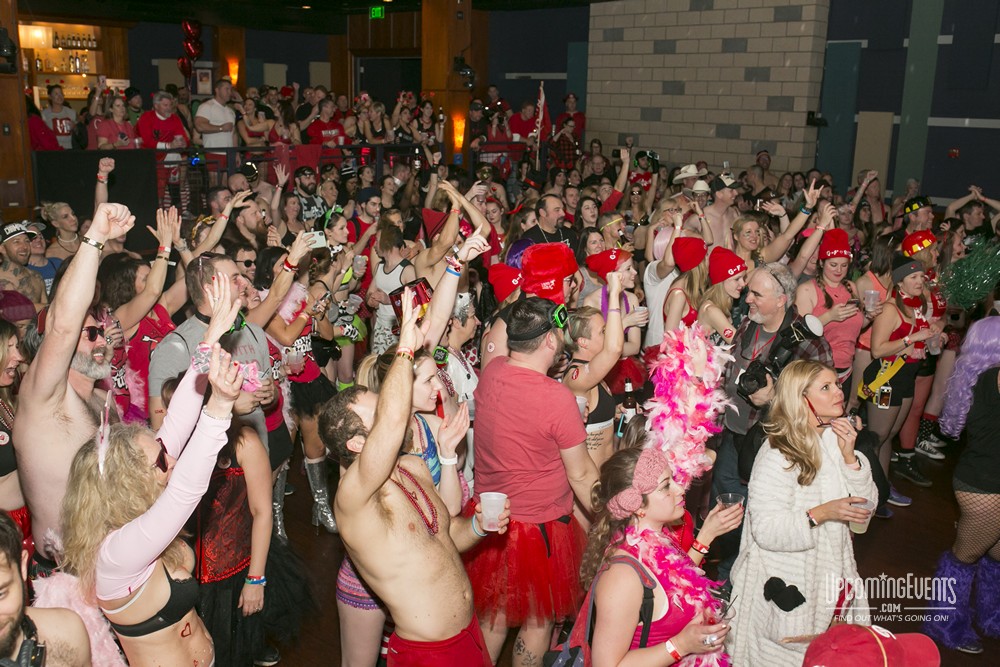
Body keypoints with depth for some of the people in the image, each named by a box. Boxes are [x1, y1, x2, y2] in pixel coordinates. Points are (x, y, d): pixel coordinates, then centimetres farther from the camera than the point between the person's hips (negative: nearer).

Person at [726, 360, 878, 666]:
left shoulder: (835, 438, -2)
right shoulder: (777, 455, -22)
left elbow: (865, 506, -3)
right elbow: (766, 529, -25)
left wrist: (849, 455, -15)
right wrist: (822, 513, -32)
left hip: (830, 572, 7)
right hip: (788, 584, -6)